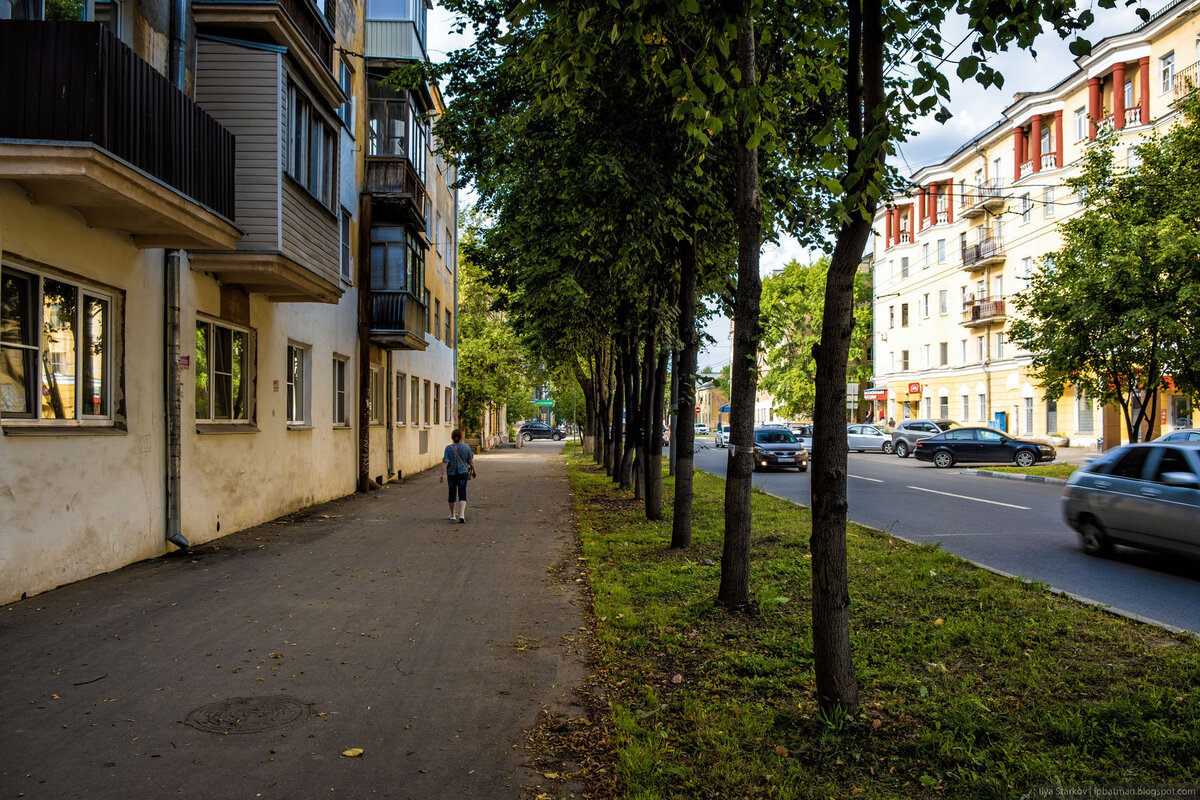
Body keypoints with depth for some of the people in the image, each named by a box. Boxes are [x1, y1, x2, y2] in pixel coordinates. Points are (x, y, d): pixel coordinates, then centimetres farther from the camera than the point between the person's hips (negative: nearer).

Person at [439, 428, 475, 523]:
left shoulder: (448, 448, -7)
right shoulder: (466, 447, -4)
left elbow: (445, 462, -12)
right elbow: (471, 461, 1)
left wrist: (442, 474, -10)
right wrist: (472, 469, 20)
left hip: (451, 473, 0)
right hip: (463, 473, 0)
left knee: (452, 494, 15)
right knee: (462, 494, -3)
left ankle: (452, 515, 29)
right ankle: (462, 514, -22)